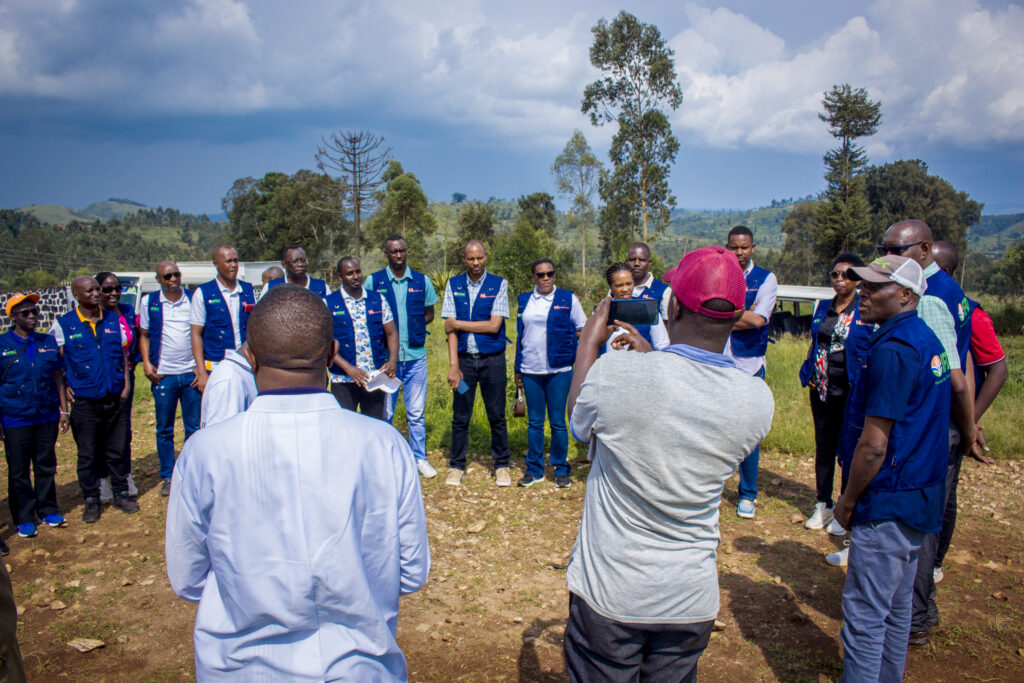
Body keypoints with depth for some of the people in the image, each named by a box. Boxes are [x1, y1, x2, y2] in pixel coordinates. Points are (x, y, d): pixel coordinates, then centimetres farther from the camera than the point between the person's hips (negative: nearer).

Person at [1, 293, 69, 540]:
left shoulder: (48, 342, 6)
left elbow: (58, 377, 11)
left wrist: (63, 410, 9)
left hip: (47, 416, 3)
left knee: (46, 466, 12)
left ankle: (48, 511, 26)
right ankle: (24, 519, 19)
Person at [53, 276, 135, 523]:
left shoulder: (113, 320, 7)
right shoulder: (63, 324, -1)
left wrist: (125, 383, 5)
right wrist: (65, 389, -6)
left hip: (115, 398, 2)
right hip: (84, 400, -2)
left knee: (117, 450, 10)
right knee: (87, 454, 6)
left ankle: (121, 493, 24)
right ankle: (91, 500, 19)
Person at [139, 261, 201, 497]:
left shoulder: (193, 299, 3)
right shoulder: (150, 302, 4)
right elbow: (144, 335, 10)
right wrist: (146, 363, -4)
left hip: (191, 373, 0)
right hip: (163, 375, 0)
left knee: (194, 428, 5)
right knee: (164, 430, 7)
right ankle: (167, 477, 19)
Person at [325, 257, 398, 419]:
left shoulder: (378, 299, 9)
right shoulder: (329, 304, 0)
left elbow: (391, 333, 10)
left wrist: (393, 360, -8)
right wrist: (348, 368, -18)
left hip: (376, 379, 3)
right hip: (343, 380, -2)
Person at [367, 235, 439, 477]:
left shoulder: (422, 281, 6)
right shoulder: (373, 281, 2)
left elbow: (429, 315, 13)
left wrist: (413, 327, -4)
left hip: (415, 355, 1)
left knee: (416, 412, 8)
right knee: (384, 413, 5)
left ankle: (420, 458, 21)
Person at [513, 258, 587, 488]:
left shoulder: (567, 298, 2)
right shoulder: (524, 300, 11)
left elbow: (583, 329, 8)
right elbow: (520, 336, 14)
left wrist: (565, 340, -6)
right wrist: (518, 369, 11)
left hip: (559, 370, -2)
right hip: (530, 371, 3)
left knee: (558, 422, 2)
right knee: (534, 422, 9)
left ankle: (561, 469, 14)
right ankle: (534, 469, 19)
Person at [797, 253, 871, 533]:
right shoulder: (823, 307, 9)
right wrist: (809, 371, 6)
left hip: (851, 391, -5)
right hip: (822, 389, 5)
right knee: (823, 447, 13)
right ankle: (823, 505, 26)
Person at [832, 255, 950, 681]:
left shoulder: (892, 350, -21)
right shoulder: (928, 341, 10)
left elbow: (873, 445, -22)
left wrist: (848, 501, -11)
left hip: (887, 504, -10)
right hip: (918, 499, 10)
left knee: (864, 614, 0)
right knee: (895, 608, 20)